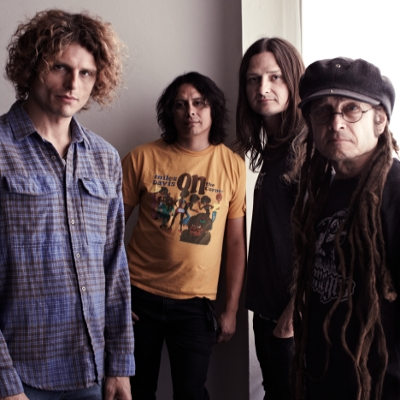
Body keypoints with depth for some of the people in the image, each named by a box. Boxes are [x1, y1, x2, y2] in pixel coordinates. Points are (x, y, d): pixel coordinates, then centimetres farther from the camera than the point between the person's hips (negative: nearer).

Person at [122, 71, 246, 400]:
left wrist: (232, 310, 1)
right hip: (139, 295, 1)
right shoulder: (143, 158, -4)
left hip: (195, 302, 0)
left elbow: (237, 243, 1)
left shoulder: (233, 166, -2)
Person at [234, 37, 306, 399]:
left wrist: (296, 308, -16)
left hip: (293, 314, -8)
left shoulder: (308, 147, -15)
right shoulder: (271, 147, 10)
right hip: (267, 306, 8)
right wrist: (260, 299, 9)